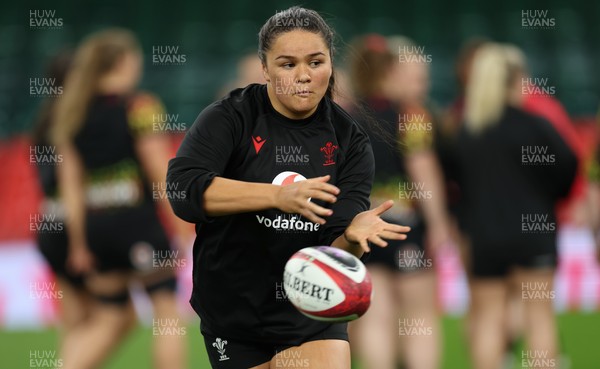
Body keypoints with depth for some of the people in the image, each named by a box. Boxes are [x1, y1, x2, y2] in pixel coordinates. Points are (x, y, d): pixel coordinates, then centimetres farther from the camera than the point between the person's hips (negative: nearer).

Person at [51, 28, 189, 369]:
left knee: (106, 320, 15)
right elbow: (160, 171, -10)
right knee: (168, 313, 3)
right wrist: (180, 222, -4)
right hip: (138, 219, -6)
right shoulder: (138, 106, -7)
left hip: (95, 223, 6)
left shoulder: (73, 113, 10)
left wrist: (79, 242, 11)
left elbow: (70, 181, 9)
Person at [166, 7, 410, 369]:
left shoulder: (351, 141, -2)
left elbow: (337, 247, -9)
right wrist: (277, 195, -38)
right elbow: (182, 189, -27)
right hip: (233, 312, -1)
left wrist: (353, 234, -33)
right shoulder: (230, 117, -9)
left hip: (311, 313, 1)